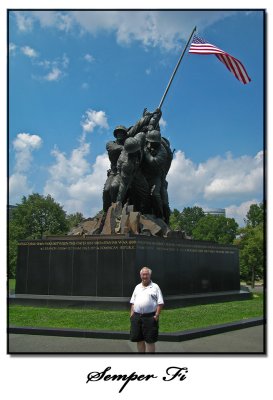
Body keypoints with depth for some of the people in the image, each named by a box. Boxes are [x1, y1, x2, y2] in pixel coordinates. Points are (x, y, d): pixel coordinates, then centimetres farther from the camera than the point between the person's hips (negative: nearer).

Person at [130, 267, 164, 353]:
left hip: (150, 317, -5)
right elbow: (133, 302, 18)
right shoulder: (137, 287, 17)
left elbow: (160, 303, -4)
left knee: (150, 341, -1)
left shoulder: (155, 287, 2)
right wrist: (132, 313, 7)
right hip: (136, 316, 5)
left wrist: (157, 315, -13)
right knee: (139, 339, 10)